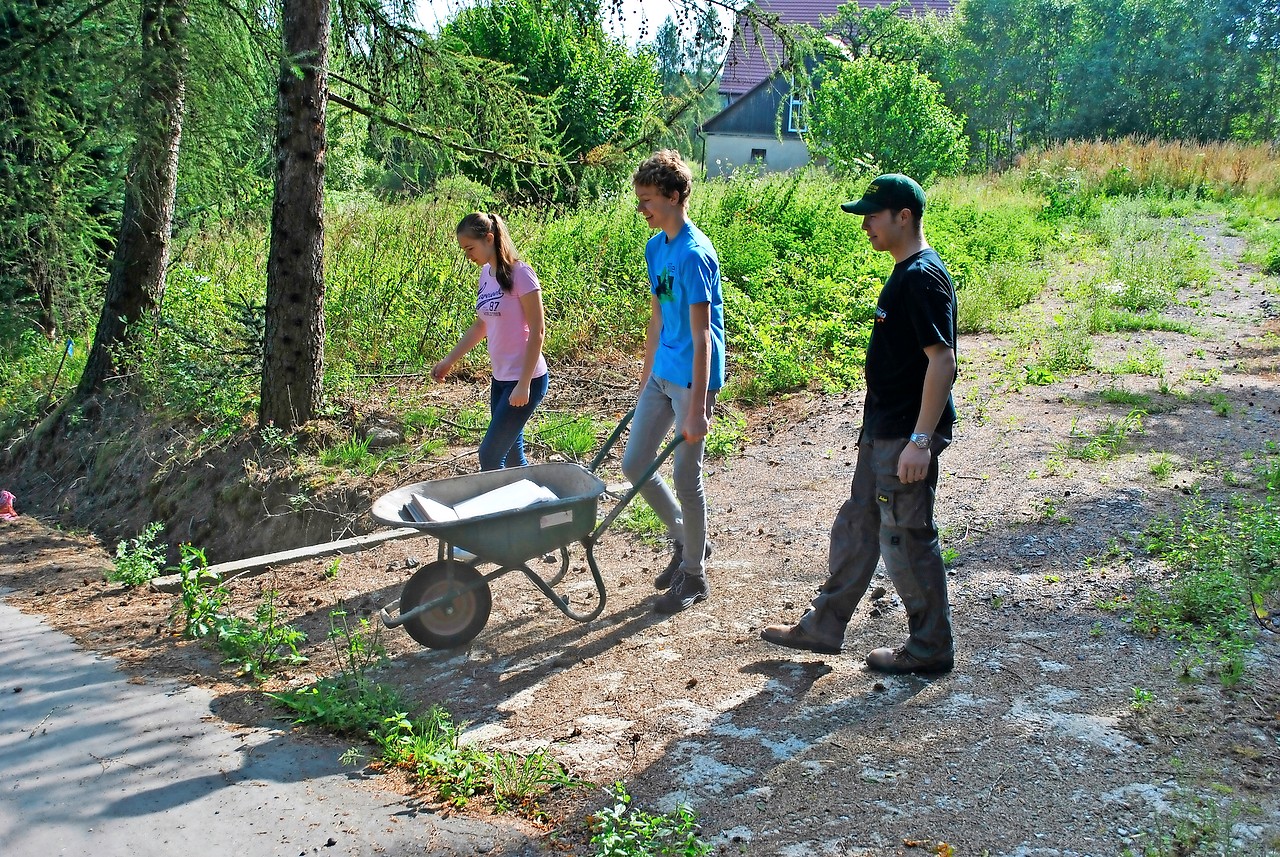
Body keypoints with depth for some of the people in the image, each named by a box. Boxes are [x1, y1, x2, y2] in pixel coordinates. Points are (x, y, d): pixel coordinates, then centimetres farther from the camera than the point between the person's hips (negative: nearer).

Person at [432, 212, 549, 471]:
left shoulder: (519, 274, -15)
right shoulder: (486, 274, 9)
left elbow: (537, 331, -16)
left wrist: (524, 384, -19)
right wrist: (449, 360, 17)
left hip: (526, 380, -8)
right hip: (501, 378, 8)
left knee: (490, 455, -8)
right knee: (511, 454, 12)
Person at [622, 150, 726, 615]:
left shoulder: (694, 254, -19)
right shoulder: (655, 247, 8)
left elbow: (701, 337, -21)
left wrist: (697, 409, -23)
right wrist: (645, 378, 19)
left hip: (693, 378, -9)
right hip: (661, 374, 9)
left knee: (685, 476, 0)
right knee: (633, 464, 11)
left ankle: (694, 575, 18)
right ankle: (684, 539, 32)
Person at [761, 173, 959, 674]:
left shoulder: (922, 277, -19)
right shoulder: (905, 274, 12)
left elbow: (942, 361, -24)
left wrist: (920, 440, -26)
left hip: (907, 437, -10)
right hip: (882, 431, 10)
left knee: (906, 539, 1)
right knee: (856, 526, 16)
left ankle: (931, 648, 17)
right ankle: (823, 627, 27)